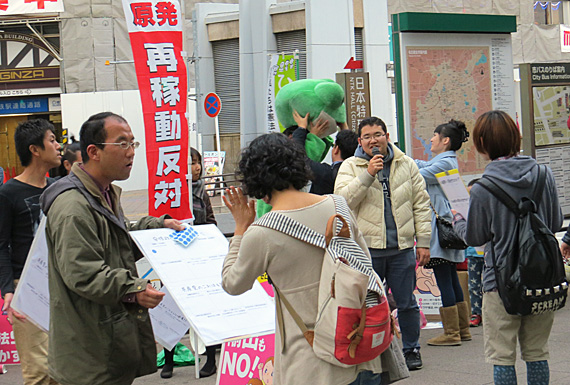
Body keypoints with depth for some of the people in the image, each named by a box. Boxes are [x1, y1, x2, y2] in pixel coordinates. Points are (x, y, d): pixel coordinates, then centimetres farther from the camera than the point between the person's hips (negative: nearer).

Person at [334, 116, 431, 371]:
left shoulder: (406, 165, 8)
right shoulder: (351, 167, 2)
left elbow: (421, 204, 9)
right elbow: (343, 199, -13)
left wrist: (423, 241, 4)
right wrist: (367, 175, -20)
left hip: (401, 247, 2)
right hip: (367, 247, -2)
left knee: (406, 303, 8)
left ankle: (411, 349, 23)